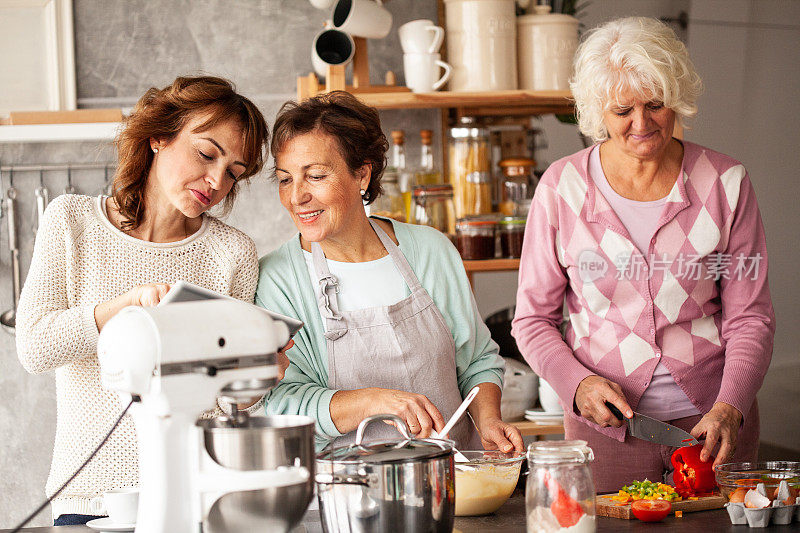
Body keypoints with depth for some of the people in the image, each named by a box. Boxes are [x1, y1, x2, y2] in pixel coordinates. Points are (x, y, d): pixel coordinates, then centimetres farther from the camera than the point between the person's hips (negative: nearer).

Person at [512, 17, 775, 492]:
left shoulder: (725, 184, -2)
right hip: (605, 425, 0)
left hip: (714, 421, 1)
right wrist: (579, 383, -15)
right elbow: (534, 319, 2)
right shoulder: (562, 187, -3)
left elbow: (750, 317, -2)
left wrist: (729, 408, -17)